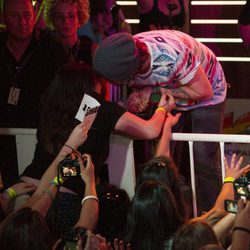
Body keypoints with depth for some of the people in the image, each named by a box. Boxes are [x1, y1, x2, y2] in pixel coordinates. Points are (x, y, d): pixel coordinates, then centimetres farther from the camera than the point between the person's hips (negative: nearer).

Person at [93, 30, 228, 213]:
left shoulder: (171, 54, -44)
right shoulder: (124, 59, -26)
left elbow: (204, 91, -31)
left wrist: (154, 90, -32)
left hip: (206, 90, -5)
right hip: (170, 93, 5)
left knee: (205, 162, -8)